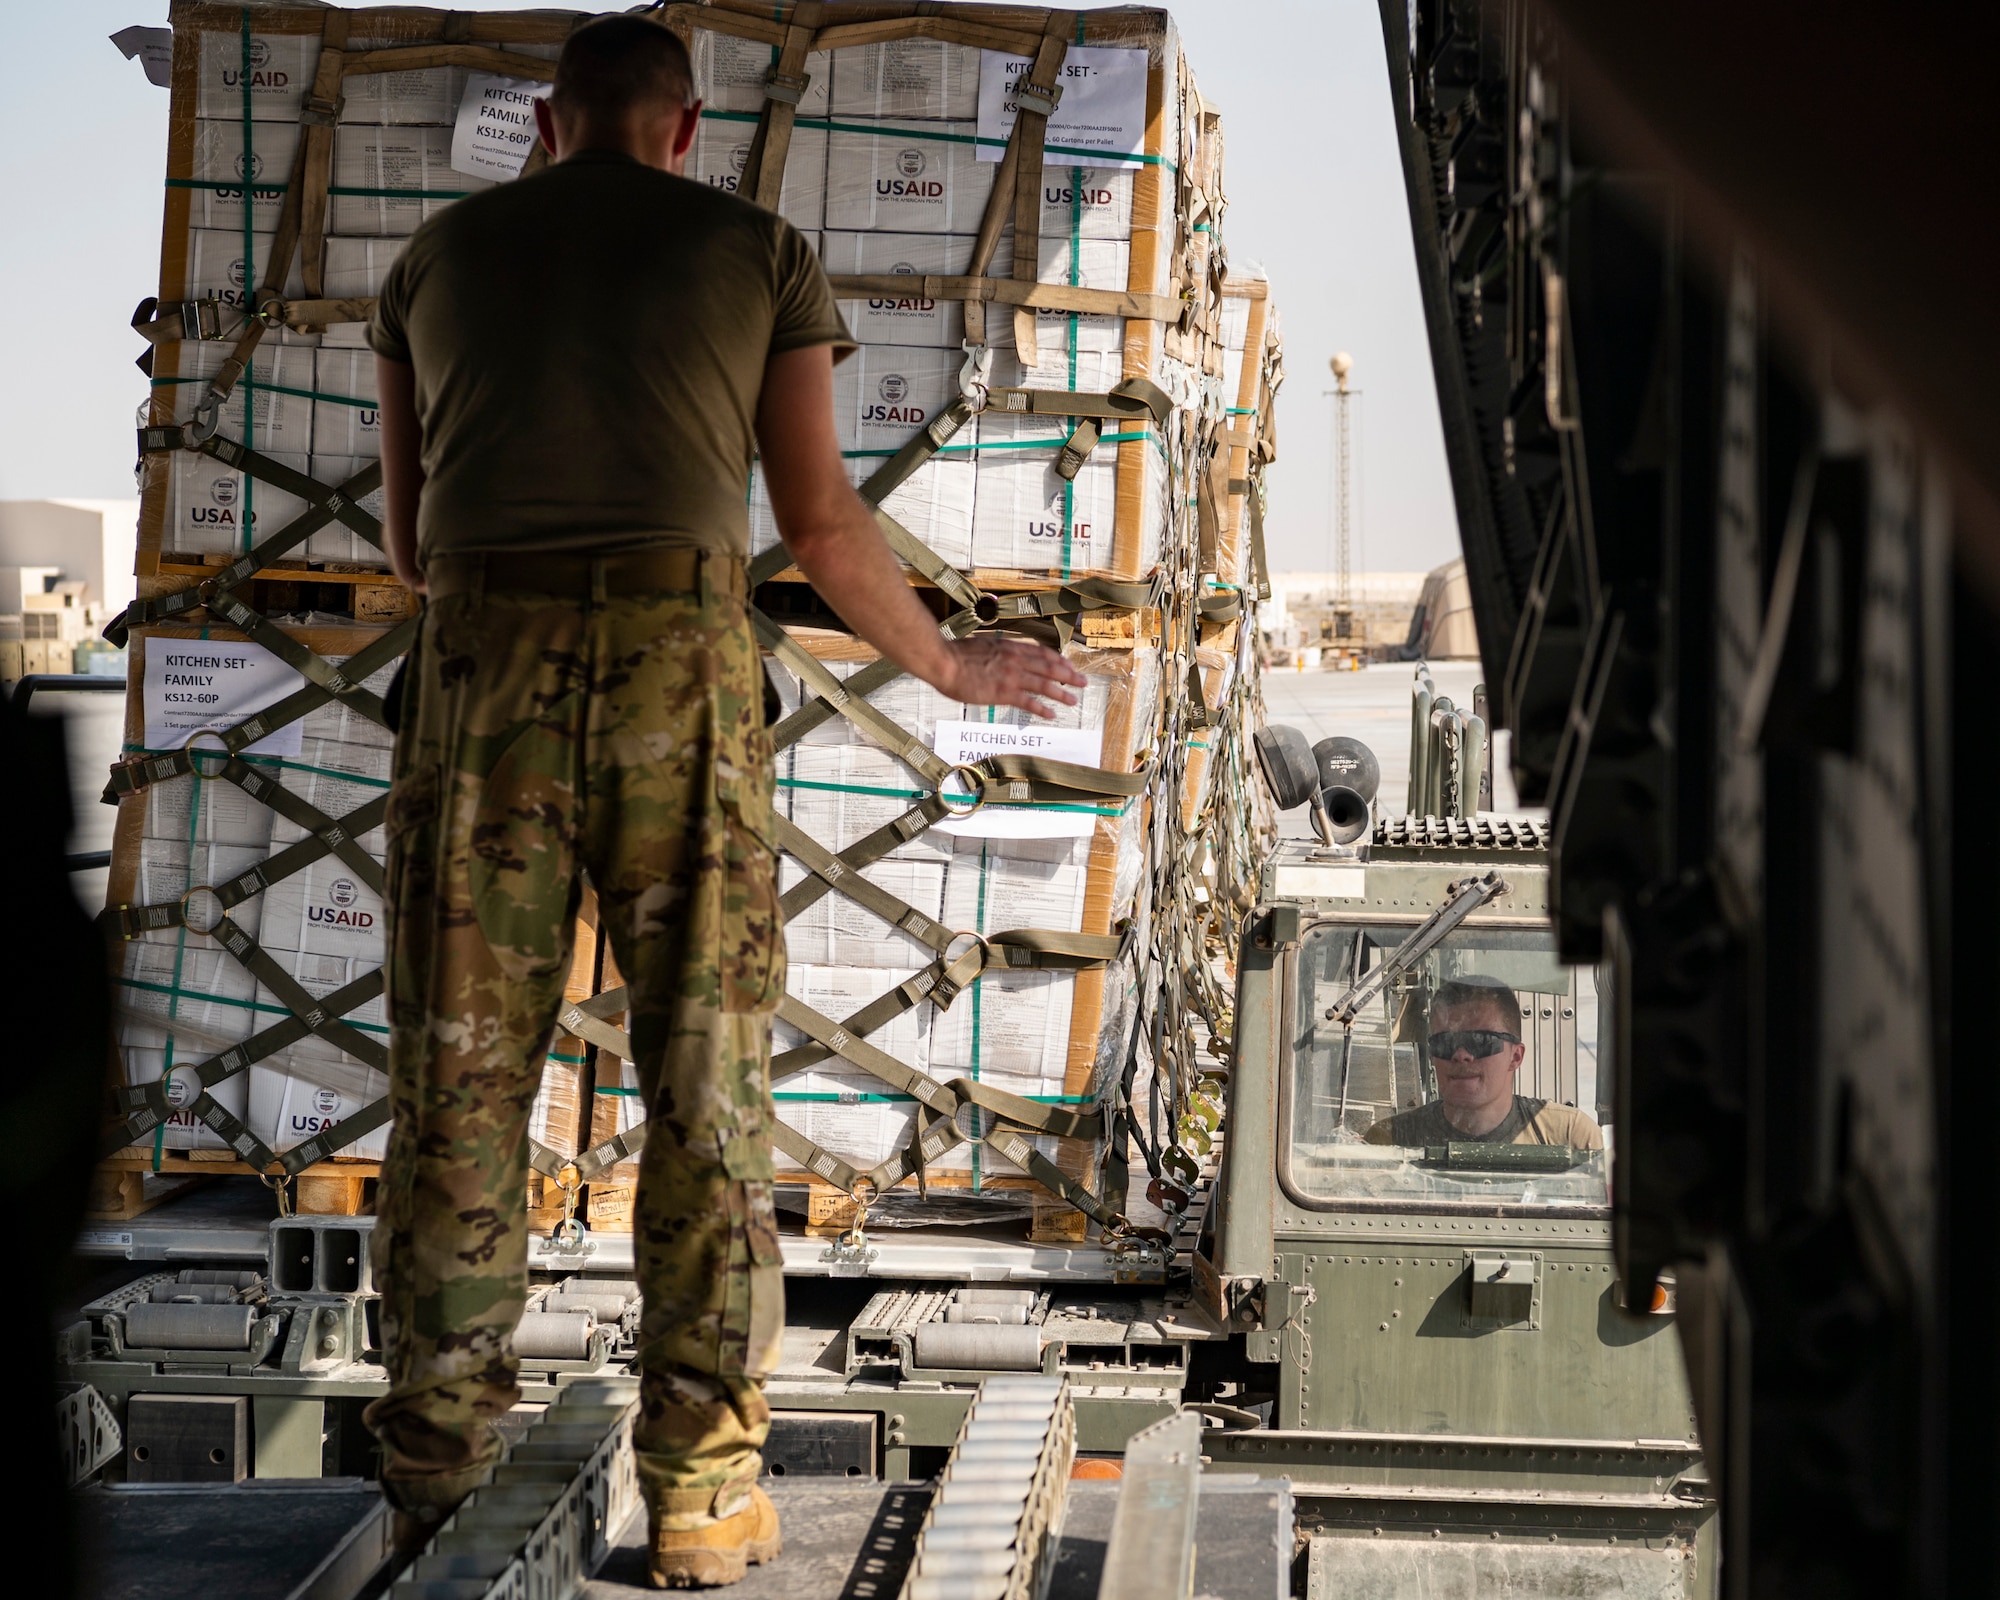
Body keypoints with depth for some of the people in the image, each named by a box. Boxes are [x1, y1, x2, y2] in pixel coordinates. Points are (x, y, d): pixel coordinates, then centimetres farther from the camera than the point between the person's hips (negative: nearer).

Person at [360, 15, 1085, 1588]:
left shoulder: (440, 255, 19)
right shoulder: (761, 251, 12)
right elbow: (821, 520, 10)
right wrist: (950, 661, 26)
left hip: (481, 667, 2)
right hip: (681, 670, -2)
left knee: (461, 1082, 4)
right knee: (708, 1080, 3)